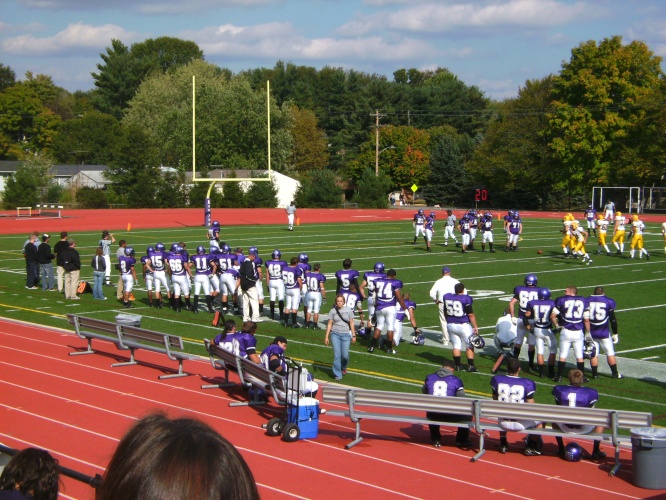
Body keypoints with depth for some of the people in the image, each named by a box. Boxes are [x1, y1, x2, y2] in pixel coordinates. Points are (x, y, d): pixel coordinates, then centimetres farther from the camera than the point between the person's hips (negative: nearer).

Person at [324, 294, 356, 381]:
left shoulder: (348, 310, 3)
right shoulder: (332, 311, 3)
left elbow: (351, 323, 6)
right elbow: (329, 324, 6)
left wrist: (353, 335, 4)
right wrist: (326, 336, 3)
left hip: (345, 334, 0)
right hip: (335, 334, 0)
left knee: (345, 355, -3)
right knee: (337, 354, -7)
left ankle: (343, 367, 30)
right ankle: (337, 374, 1)